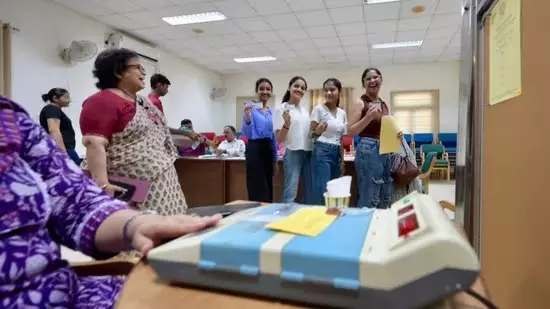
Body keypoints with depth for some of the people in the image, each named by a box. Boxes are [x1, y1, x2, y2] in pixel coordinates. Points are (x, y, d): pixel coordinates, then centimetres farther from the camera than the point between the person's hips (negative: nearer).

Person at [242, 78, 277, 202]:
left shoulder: (271, 111, 13)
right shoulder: (250, 108, -5)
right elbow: (247, 134, -13)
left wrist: (275, 159, 17)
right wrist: (247, 118, -31)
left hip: (268, 150, 7)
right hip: (255, 150, -7)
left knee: (268, 189, 11)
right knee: (258, 190, -7)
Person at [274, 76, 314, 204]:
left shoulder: (305, 109, 13)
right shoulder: (282, 108, -5)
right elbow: (279, 139, -11)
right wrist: (286, 124, -27)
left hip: (308, 152, 7)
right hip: (292, 153, -6)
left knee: (310, 193, 12)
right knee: (290, 193, -8)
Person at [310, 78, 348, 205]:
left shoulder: (343, 113, 11)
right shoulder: (318, 109, -5)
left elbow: (341, 139, 16)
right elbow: (311, 135, -5)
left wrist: (342, 161, 14)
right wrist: (317, 132, -28)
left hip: (336, 153, 6)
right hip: (322, 152, -6)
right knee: (323, 192, -9)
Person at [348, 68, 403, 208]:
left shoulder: (384, 105, 14)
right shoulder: (360, 103, -5)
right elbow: (350, 132, -11)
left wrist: (396, 134, 3)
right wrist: (368, 117, -21)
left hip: (385, 151, 8)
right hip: (368, 151, -8)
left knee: (385, 197, 15)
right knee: (369, 198, -6)